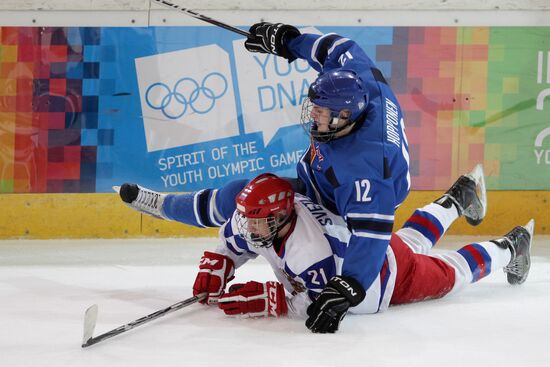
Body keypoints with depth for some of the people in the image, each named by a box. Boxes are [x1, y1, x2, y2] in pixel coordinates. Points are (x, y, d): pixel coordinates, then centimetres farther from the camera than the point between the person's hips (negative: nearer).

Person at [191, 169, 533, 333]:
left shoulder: (314, 246, -47)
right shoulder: (253, 219, -24)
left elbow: (319, 302, -44)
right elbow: (231, 243, -3)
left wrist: (265, 300, -47)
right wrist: (213, 271, -18)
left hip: (390, 271, -8)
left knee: (451, 274, 16)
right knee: (413, 241, 35)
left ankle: (509, 248, 39)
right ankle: (459, 198, 59)